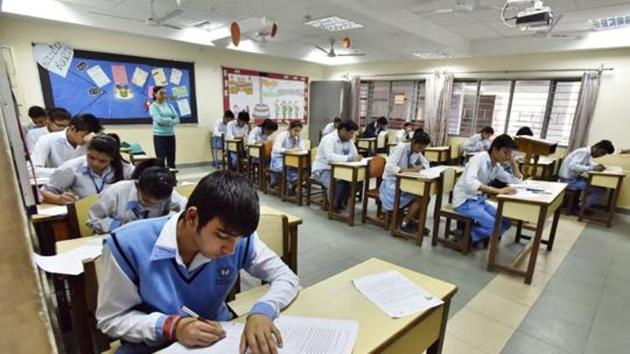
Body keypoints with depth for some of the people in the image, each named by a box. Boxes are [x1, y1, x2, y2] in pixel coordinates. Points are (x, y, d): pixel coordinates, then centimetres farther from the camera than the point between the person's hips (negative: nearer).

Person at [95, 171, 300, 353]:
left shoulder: (240, 240, -18)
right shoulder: (128, 245, -22)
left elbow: (286, 277, -10)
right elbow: (110, 320, -10)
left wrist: (262, 311, -28)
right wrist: (170, 326, -26)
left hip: (217, 337, 2)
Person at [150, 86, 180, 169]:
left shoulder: (169, 105, 12)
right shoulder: (153, 106, -2)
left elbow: (177, 119, 1)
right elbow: (159, 120, -17)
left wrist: (166, 121, -13)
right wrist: (171, 119, -5)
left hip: (171, 135, 5)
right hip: (159, 135, -5)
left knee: (171, 159, 8)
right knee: (160, 159, -2)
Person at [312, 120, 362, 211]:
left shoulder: (349, 140, 2)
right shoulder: (329, 139, -22)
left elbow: (355, 155, -1)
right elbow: (330, 157, -38)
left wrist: (356, 158, -26)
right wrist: (350, 157, -42)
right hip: (322, 170, -7)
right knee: (337, 184, -33)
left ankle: (341, 202, 7)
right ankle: (332, 205, -5)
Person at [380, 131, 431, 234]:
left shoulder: (417, 151, 2)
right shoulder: (401, 148, -21)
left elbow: (426, 163, 14)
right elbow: (389, 167, -31)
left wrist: (419, 167, -10)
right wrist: (407, 170, -41)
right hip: (392, 183, -8)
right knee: (420, 197, -21)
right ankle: (404, 223, -6)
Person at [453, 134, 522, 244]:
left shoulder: (497, 167, 7)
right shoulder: (479, 158, -18)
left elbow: (516, 181, 13)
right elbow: (470, 182, -35)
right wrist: (498, 190, -42)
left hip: (478, 199, 9)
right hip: (464, 200, -9)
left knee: (505, 222, 1)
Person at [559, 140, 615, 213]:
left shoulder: (588, 153, 9)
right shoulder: (584, 152, -20)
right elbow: (572, 166, -32)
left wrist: (598, 165, -1)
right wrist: (592, 168, -31)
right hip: (569, 180, -10)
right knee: (601, 190, -11)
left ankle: (584, 205, 19)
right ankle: (579, 208, 3)